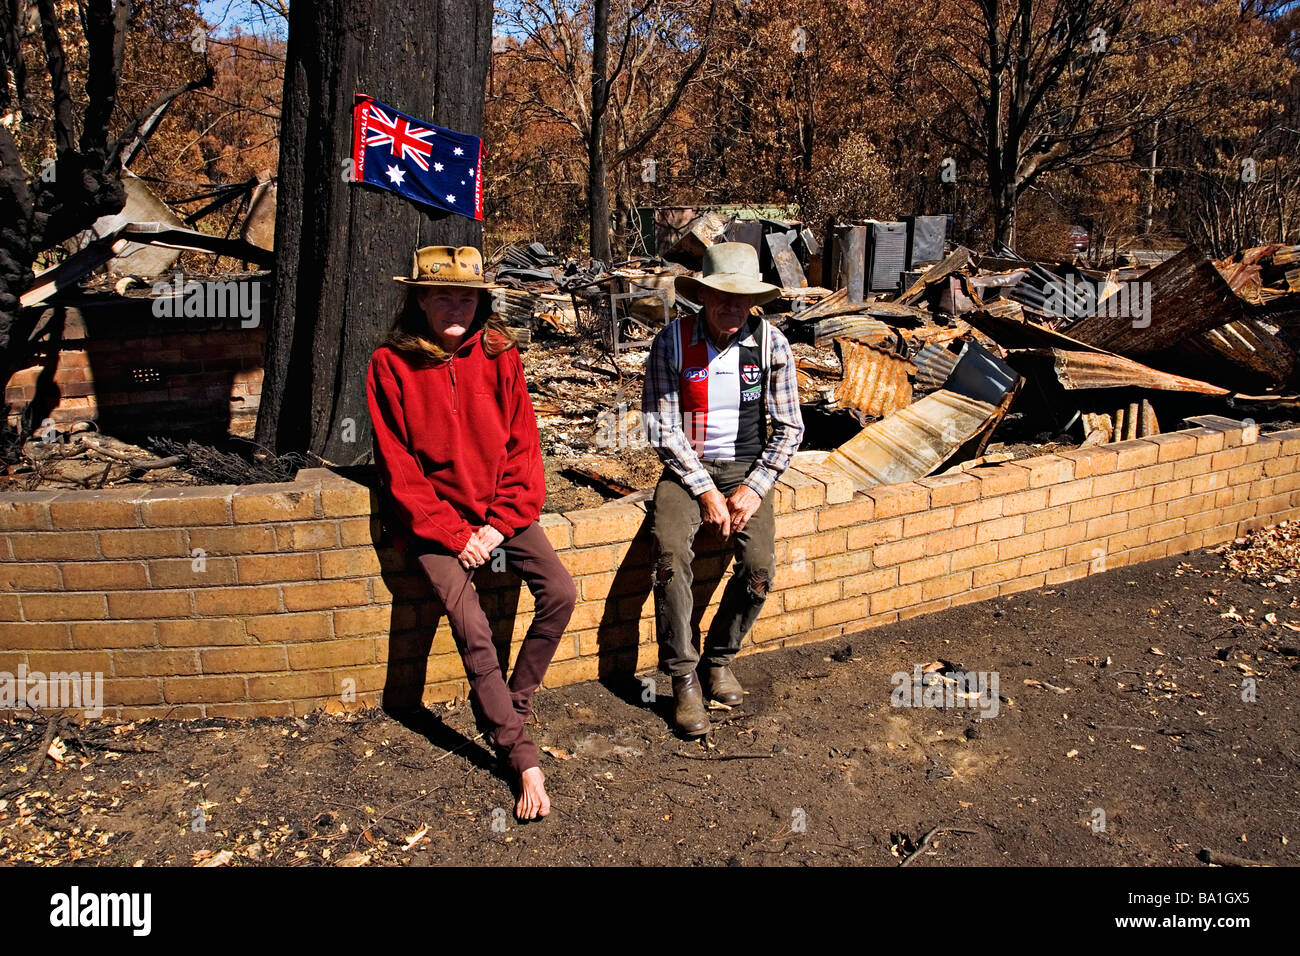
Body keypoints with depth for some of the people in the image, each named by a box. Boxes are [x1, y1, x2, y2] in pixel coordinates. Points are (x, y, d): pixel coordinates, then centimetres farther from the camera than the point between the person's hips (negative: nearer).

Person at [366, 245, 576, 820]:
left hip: (500, 508, 3)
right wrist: (453, 533, -13)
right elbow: (398, 466, -7)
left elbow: (522, 445, 1)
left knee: (560, 593, -15)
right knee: (470, 626, -20)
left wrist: (500, 523, -10)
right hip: (432, 516, -3)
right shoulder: (391, 365, -6)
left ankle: (510, 705, 6)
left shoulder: (497, 354, 0)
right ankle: (523, 758, -8)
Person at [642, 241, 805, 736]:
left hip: (746, 467, 1)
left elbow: (789, 428, 0)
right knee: (671, 555, -27)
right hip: (686, 468, -1)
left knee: (759, 564, -21)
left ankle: (719, 657, 6)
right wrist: (705, 490, -16)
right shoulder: (671, 342, -10)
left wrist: (754, 489, -11)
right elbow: (662, 430, -10)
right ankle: (683, 679, -11)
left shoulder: (771, 343, -5)